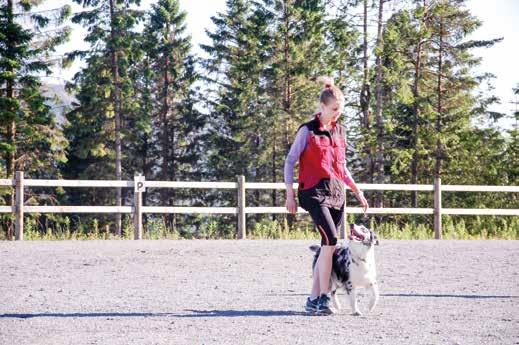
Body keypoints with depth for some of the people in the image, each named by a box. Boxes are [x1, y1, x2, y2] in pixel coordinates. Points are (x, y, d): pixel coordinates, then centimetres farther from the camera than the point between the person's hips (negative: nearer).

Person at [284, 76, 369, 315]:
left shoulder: (340, 131, 15)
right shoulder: (308, 130, -4)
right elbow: (290, 161, -4)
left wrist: (356, 190, 17)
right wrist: (290, 194, -9)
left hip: (336, 193, 7)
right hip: (314, 191, -7)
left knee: (329, 246, 3)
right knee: (330, 240, -20)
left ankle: (313, 299, 9)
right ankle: (324, 296, -16)